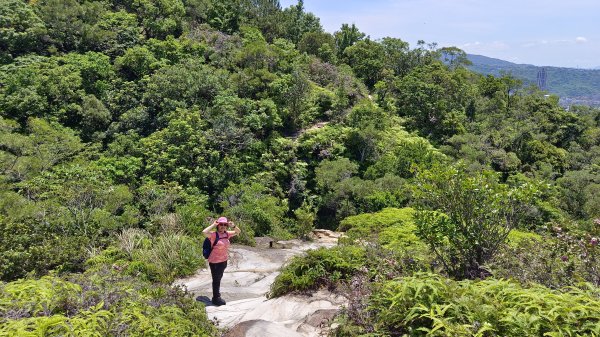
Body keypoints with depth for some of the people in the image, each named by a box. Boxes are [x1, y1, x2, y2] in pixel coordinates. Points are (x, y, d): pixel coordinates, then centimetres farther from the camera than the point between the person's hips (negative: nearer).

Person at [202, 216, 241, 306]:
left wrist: (233, 226, -8)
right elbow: (204, 232, -36)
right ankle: (216, 298, 22)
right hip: (214, 262, -7)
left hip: (224, 261, 7)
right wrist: (213, 225, -26)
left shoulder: (227, 234, 1)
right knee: (216, 280, 6)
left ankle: (216, 297, 36)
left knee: (219, 279, 21)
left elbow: (238, 231, 12)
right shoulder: (214, 235, -18)